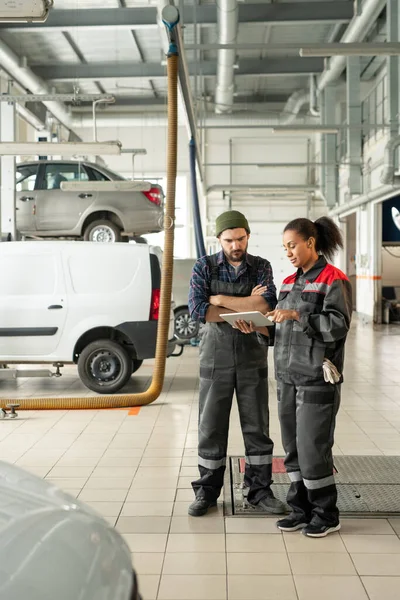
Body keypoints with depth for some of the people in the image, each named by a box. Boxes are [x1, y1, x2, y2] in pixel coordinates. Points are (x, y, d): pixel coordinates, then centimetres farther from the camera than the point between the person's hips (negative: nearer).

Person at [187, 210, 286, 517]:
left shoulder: (261, 267, 2)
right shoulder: (204, 267, -1)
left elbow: (268, 304, -16)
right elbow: (198, 310, -15)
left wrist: (220, 299, -15)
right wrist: (247, 306, -14)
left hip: (252, 356, 1)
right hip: (216, 356, -1)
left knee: (257, 426, 7)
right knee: (211, 426, 6)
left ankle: (260, 490, 19)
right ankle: (207, 491, 18)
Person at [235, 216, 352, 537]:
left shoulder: (334, 280, -7)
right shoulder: (290, 282, 14)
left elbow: (338, 326, -16)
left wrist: (297, 315, -22)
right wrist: (257, 327, -1)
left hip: (317, 377, -7)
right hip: (287, 375, 7)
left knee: (312, 447, -3)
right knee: (293, 447, 10)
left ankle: (327, 514, 12)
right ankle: (301, 508, 22)